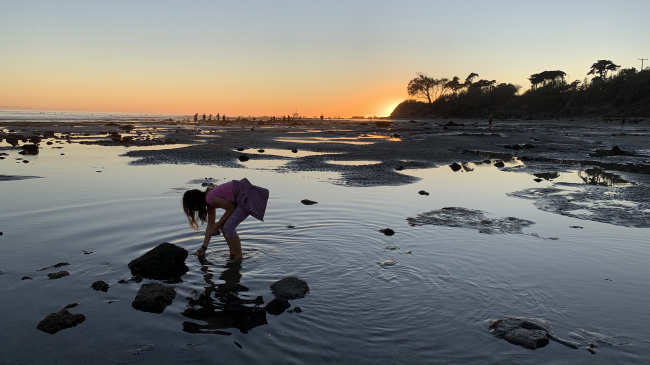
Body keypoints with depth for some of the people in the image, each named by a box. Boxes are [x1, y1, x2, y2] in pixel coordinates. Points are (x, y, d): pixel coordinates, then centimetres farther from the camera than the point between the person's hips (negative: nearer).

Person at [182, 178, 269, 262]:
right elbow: (210, 226, 17)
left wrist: (218, 224, -2)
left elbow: (231, 208, -11)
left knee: (228, 226, -11)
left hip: (248, 197, -10)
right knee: (223, 225, 9)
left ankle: (239, 257, 2)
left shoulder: (210, 198, -17)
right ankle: (233, 254, 18)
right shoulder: (209, 200, 13)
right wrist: (204, 247, 20)